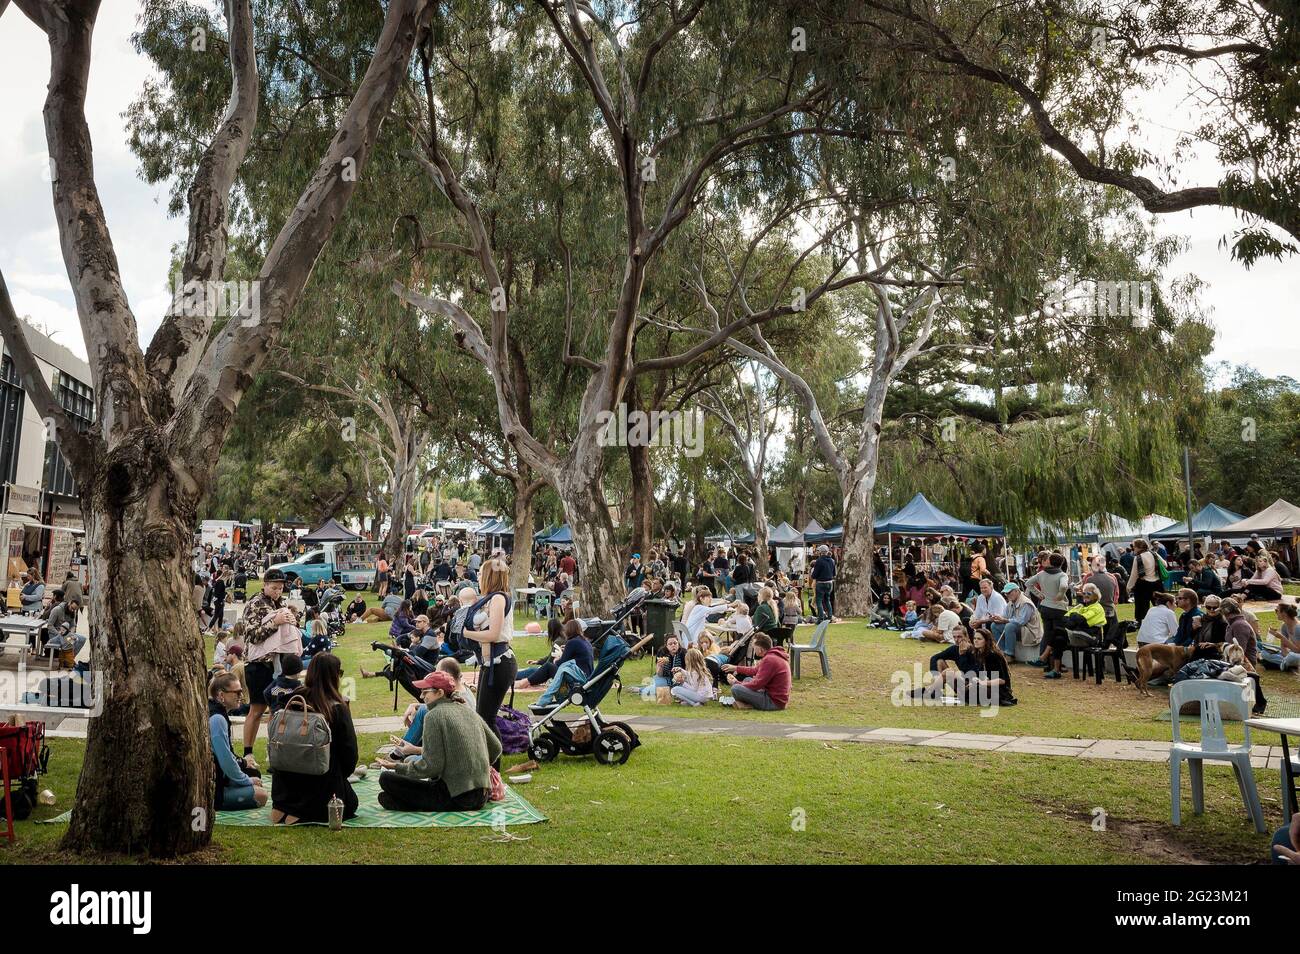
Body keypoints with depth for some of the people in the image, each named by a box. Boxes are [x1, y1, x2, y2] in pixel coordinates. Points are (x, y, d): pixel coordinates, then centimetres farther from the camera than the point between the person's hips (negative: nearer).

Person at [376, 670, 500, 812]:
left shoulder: (434, 715, -9)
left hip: (456, 798, -8)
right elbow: (496, 748, 17)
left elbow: (432, 767, -14)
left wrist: (398, 767, -2)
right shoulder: (468, 710, 12)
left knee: (386, 778, -4)